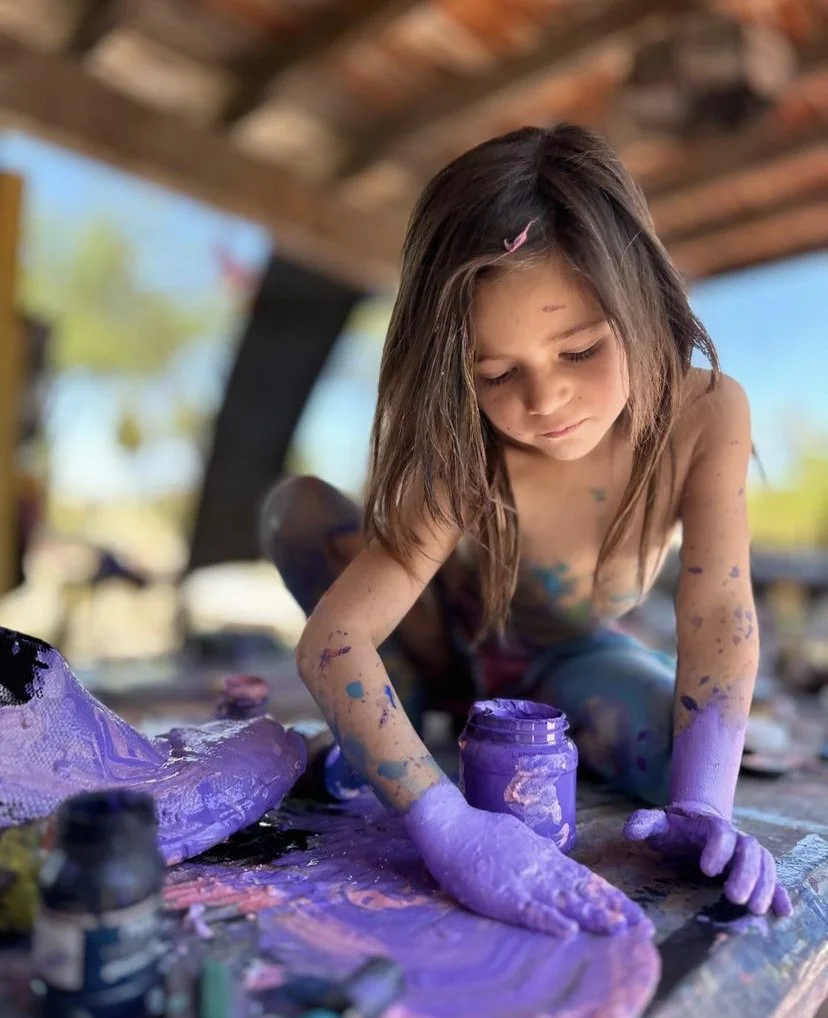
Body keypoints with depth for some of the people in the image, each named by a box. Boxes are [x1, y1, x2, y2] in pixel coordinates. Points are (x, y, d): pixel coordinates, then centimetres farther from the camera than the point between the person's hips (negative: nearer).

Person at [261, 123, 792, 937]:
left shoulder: (706, 414, -26)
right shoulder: (469, 460, -32)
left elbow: (719, 615, -28)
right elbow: (331, 636, -39)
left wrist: (702, 807, -40)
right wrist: (447, 827, -50)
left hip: (570, 656, 3)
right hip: (450, 633, -2)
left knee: (692, 756, -28)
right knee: (295, 508, -23)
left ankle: (513, 714, 2)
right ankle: (430, 689, -5)